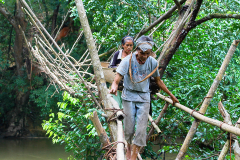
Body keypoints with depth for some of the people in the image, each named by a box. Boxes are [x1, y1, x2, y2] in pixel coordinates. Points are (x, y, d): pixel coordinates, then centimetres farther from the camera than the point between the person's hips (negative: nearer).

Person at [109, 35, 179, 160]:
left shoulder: (152, 63, -7)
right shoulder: (128, 61, -16)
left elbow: (158, 81, 9)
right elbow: (117, 80, -23)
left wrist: (171, 95, 15)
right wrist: (114, 88, -47)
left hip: (144, 98, 2)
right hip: (129, 96, -2)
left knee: (141, 129, -7)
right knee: (129, 127, 1)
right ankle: (129, 148, 31)